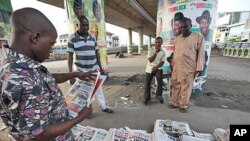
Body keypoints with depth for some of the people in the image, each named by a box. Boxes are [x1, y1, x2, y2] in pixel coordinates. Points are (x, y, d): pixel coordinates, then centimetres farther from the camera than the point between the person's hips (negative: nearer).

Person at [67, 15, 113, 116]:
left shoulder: (93, 38, 4)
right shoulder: (72, 38, -7)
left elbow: (97, 53, 9)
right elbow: (70, 56, -6)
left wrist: (100, 67, 9)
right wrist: (70, 73, -9)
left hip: (94, 69, 4)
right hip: (81, 70, -3)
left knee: (98, 88, 13)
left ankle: (103, 107, 29)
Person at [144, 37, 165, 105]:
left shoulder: (163, 52, 4)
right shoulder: (151, 50, 0)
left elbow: (162, 62, -2)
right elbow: (150, 60, -11)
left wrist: (156, 67, -18)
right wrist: (156, 52, -15)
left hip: (158, 68, 0)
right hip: (149, 68, 0)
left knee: (160, 78, -27)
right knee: (147, 83, -5)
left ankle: (159, 95, -8)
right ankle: (147, 98, 13)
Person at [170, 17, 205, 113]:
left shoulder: (198, 37, -1)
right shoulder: (177, 38, 12)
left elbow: (201, 53, -4)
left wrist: (199, 68, -8)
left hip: (189, 69, -4)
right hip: (176, 68, 4)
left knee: (186, 88, 4)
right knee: (176, 86, 11)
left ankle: (184, 105, 21)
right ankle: (175, 103, 26)